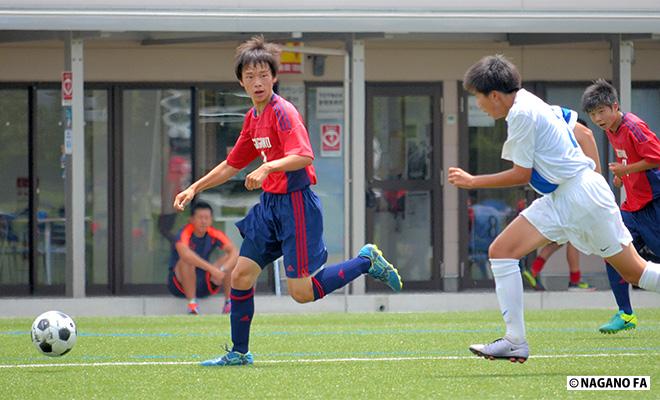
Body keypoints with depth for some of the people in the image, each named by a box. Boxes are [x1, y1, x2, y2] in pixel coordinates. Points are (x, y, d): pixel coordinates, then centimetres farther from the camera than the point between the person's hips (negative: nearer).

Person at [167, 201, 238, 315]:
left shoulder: (214, 234, -6)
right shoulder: (185, 234, -20)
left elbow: (234, 252, -18)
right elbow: (185, 253, -43)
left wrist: (224, 269, -39)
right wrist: (212, 269, -49)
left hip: (204, 284, 4)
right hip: (179, 283, -4)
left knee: (230, 258, -12)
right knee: (187, 260, -34)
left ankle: (229, 302, -13)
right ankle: (192, 304, -29)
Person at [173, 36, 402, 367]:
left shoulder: (283, 112, -14)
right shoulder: (253, 118, 13)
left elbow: (304, 156, -28)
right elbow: (232, 164, 25)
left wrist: (267, 168, -41)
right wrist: (196, 187, 19)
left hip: (296, 203, -8)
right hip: (270, 203, 8)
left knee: (302, 292, -9)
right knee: (241, 277, 4)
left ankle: (367, 261, 9)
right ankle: (239, 353, 16)